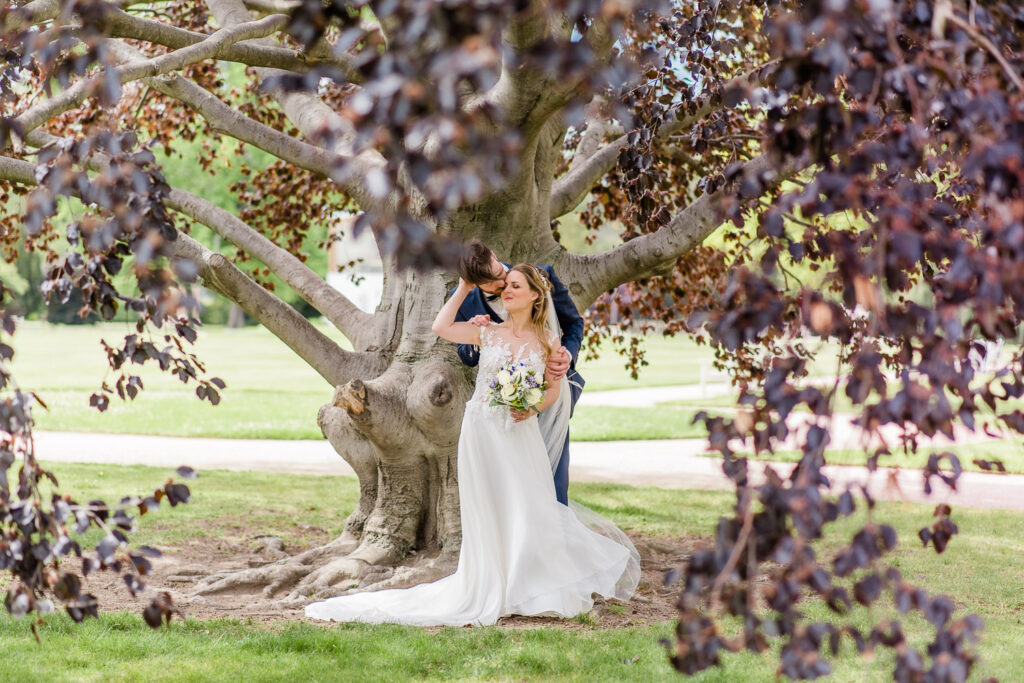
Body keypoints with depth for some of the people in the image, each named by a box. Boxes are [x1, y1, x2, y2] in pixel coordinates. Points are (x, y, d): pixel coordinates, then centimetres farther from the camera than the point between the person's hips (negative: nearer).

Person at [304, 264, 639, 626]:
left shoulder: (547, 339, 4)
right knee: (488, 513, 3)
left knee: (528, 512, -3)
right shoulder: (488, 333, 4)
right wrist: (464, 288, -1)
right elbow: (441, 328, -9)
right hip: (483, 430, 0)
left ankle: (537, 592, 12)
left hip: (521, 433, 0)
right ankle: (492, 590, 11)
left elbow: (553, 389, 9)